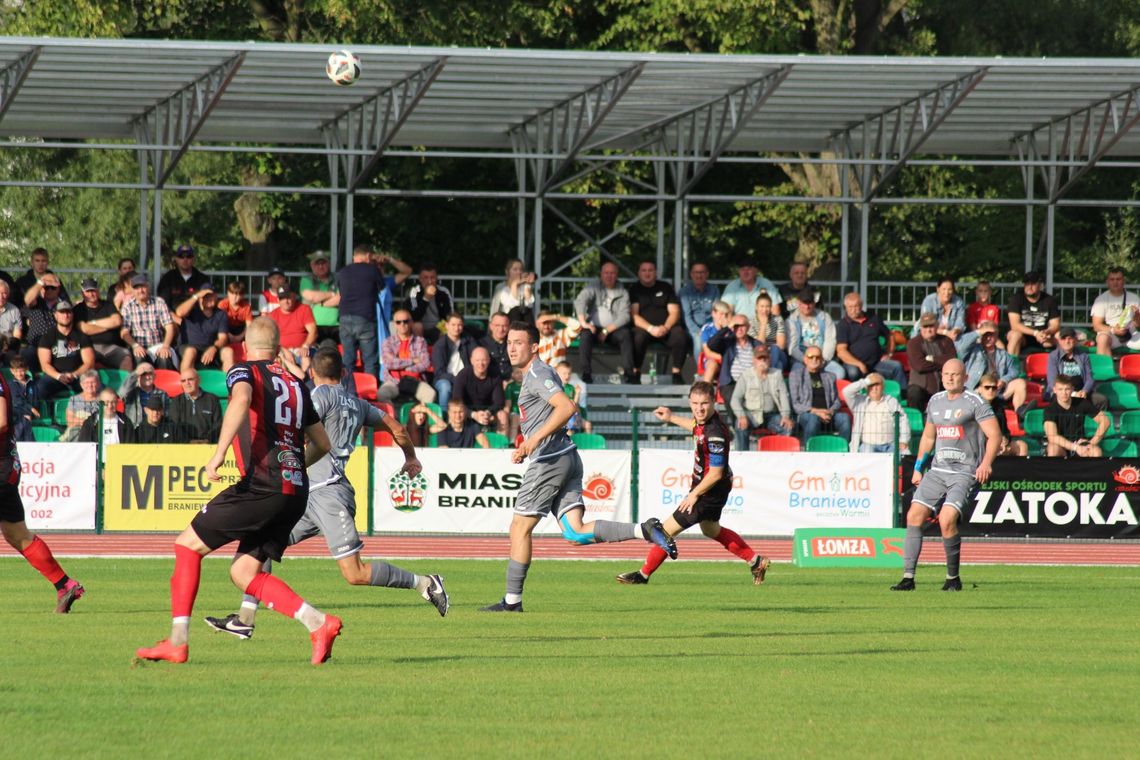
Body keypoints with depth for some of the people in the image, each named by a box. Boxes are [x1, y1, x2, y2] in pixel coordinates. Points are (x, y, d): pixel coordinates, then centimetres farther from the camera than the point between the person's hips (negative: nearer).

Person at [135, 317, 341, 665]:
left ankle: (178, 641, 1)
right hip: (295, 491, 7)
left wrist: (219, 453, -25)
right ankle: (319, 623, -6)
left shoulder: (243, 371, 3)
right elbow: (321, 443, 26)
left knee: (188, 545, 7)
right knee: (243, 572, 11)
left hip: (260, 486, -7)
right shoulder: (296, 384, 22)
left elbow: (241, 401, -21)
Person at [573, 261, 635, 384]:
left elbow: (624, 316, -3)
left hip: (614, 329, 1)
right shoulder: (593, 288, 5)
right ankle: (586, 372, -33)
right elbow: (579, 301, -12)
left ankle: (628, 372, -30)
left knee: (626, 334, -30)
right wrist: (583, 322, -30)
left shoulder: (622, 293, 8)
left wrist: (607, 330, -16)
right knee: (585, 334, -33)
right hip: (594, 327, -1)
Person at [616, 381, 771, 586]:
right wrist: (672, 419, 27)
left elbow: (715, 474, -29)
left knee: (669, 529, -2)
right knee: (711, 530, 30)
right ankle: (756, 562, 38)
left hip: (710, 492, -10)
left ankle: (643, 575, 12)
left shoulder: (715, 434, -32)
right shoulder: (703, 420, -5)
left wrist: (694, 494, -19)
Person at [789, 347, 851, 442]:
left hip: (828, 414, 3)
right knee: (813, 419, -39)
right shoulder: (796, 375, 14)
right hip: (806, 414, -3)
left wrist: (831, 411, -6)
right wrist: (814, 411, -12)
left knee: (844, 418, -29)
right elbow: (794, 403, 4)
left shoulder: (829, 377, 25)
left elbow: (836, 401, 19)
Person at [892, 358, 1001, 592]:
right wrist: (918, 467, 23)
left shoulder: (974, 402, -5)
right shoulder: (936, 401, 16)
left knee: (947, 519, -22)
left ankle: (953, 578, -5)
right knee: (914, 516, -6)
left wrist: (986, 463, -24)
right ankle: (908, 577, -3)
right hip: (938, 470, 7)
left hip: (965, 473, -7)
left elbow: (994, 435, -10)